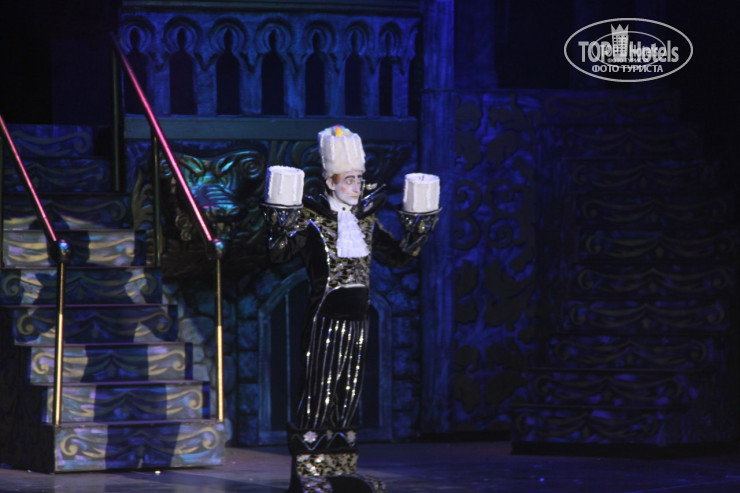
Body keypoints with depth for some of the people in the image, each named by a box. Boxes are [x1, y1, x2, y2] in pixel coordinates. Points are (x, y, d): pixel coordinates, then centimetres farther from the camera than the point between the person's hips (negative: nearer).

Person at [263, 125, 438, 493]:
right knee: (318, 394, -7)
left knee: (349, 397, 9)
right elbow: (279, 253, -16)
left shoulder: (366, 220, 12)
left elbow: (398, 256, 21)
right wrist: (278, 222, -32)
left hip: (357, 321, 6)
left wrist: (423, 227, 11)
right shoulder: (312, 217, -5)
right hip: (325, 320, -6)